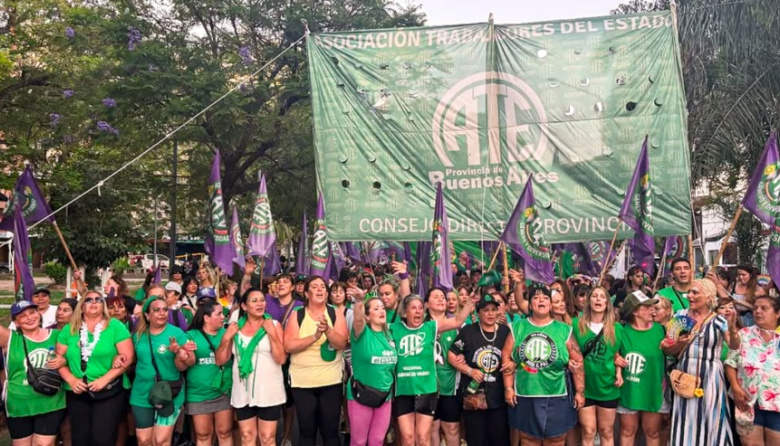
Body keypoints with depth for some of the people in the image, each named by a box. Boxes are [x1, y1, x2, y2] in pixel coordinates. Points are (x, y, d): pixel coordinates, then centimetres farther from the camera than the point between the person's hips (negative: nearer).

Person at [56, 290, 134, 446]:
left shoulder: (115, 326, -4)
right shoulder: (69, 329, 7)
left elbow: (127, 357, -9)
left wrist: (104, 379, -15)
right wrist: (71, 380, -8)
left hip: (110, 392, -3)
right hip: (77, 393, 4)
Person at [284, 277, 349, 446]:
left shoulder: (336, 314, 2)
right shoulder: (297, 316, 0)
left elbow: (342, 344, -9)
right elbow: (289, 346, -11)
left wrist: (328, 330, -27)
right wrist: (315, 336, -22)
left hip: (331, 381, 0)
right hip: (302, 382, 0)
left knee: (330, 430, 5)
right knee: (306, 430, 8)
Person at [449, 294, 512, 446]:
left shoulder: (506, 331, 2)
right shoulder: (468, 331, -5)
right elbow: (451, 356, -2)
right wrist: (470, 371, -13)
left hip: (499, 396, 2)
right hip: (474, 396, -2)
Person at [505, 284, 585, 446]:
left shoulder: (564, 330, 2)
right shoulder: (518, 328, 4)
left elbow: (578, 362, 3)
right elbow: (507, 357, 4)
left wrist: (580, 392, 0)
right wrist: (508, 388, -1)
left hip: (556, 397, 0)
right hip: (526, 396, 1)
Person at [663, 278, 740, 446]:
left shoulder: (719, 320, 0)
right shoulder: (680, 316, 4)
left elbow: (734, 346, -17)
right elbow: (668, 350, 5)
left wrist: (732, 326, -33)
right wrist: (680, 344, -15)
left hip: (711, 377, -1)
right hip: (685, 376, 1)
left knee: (711, 422, 6)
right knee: (686, 422, 6)